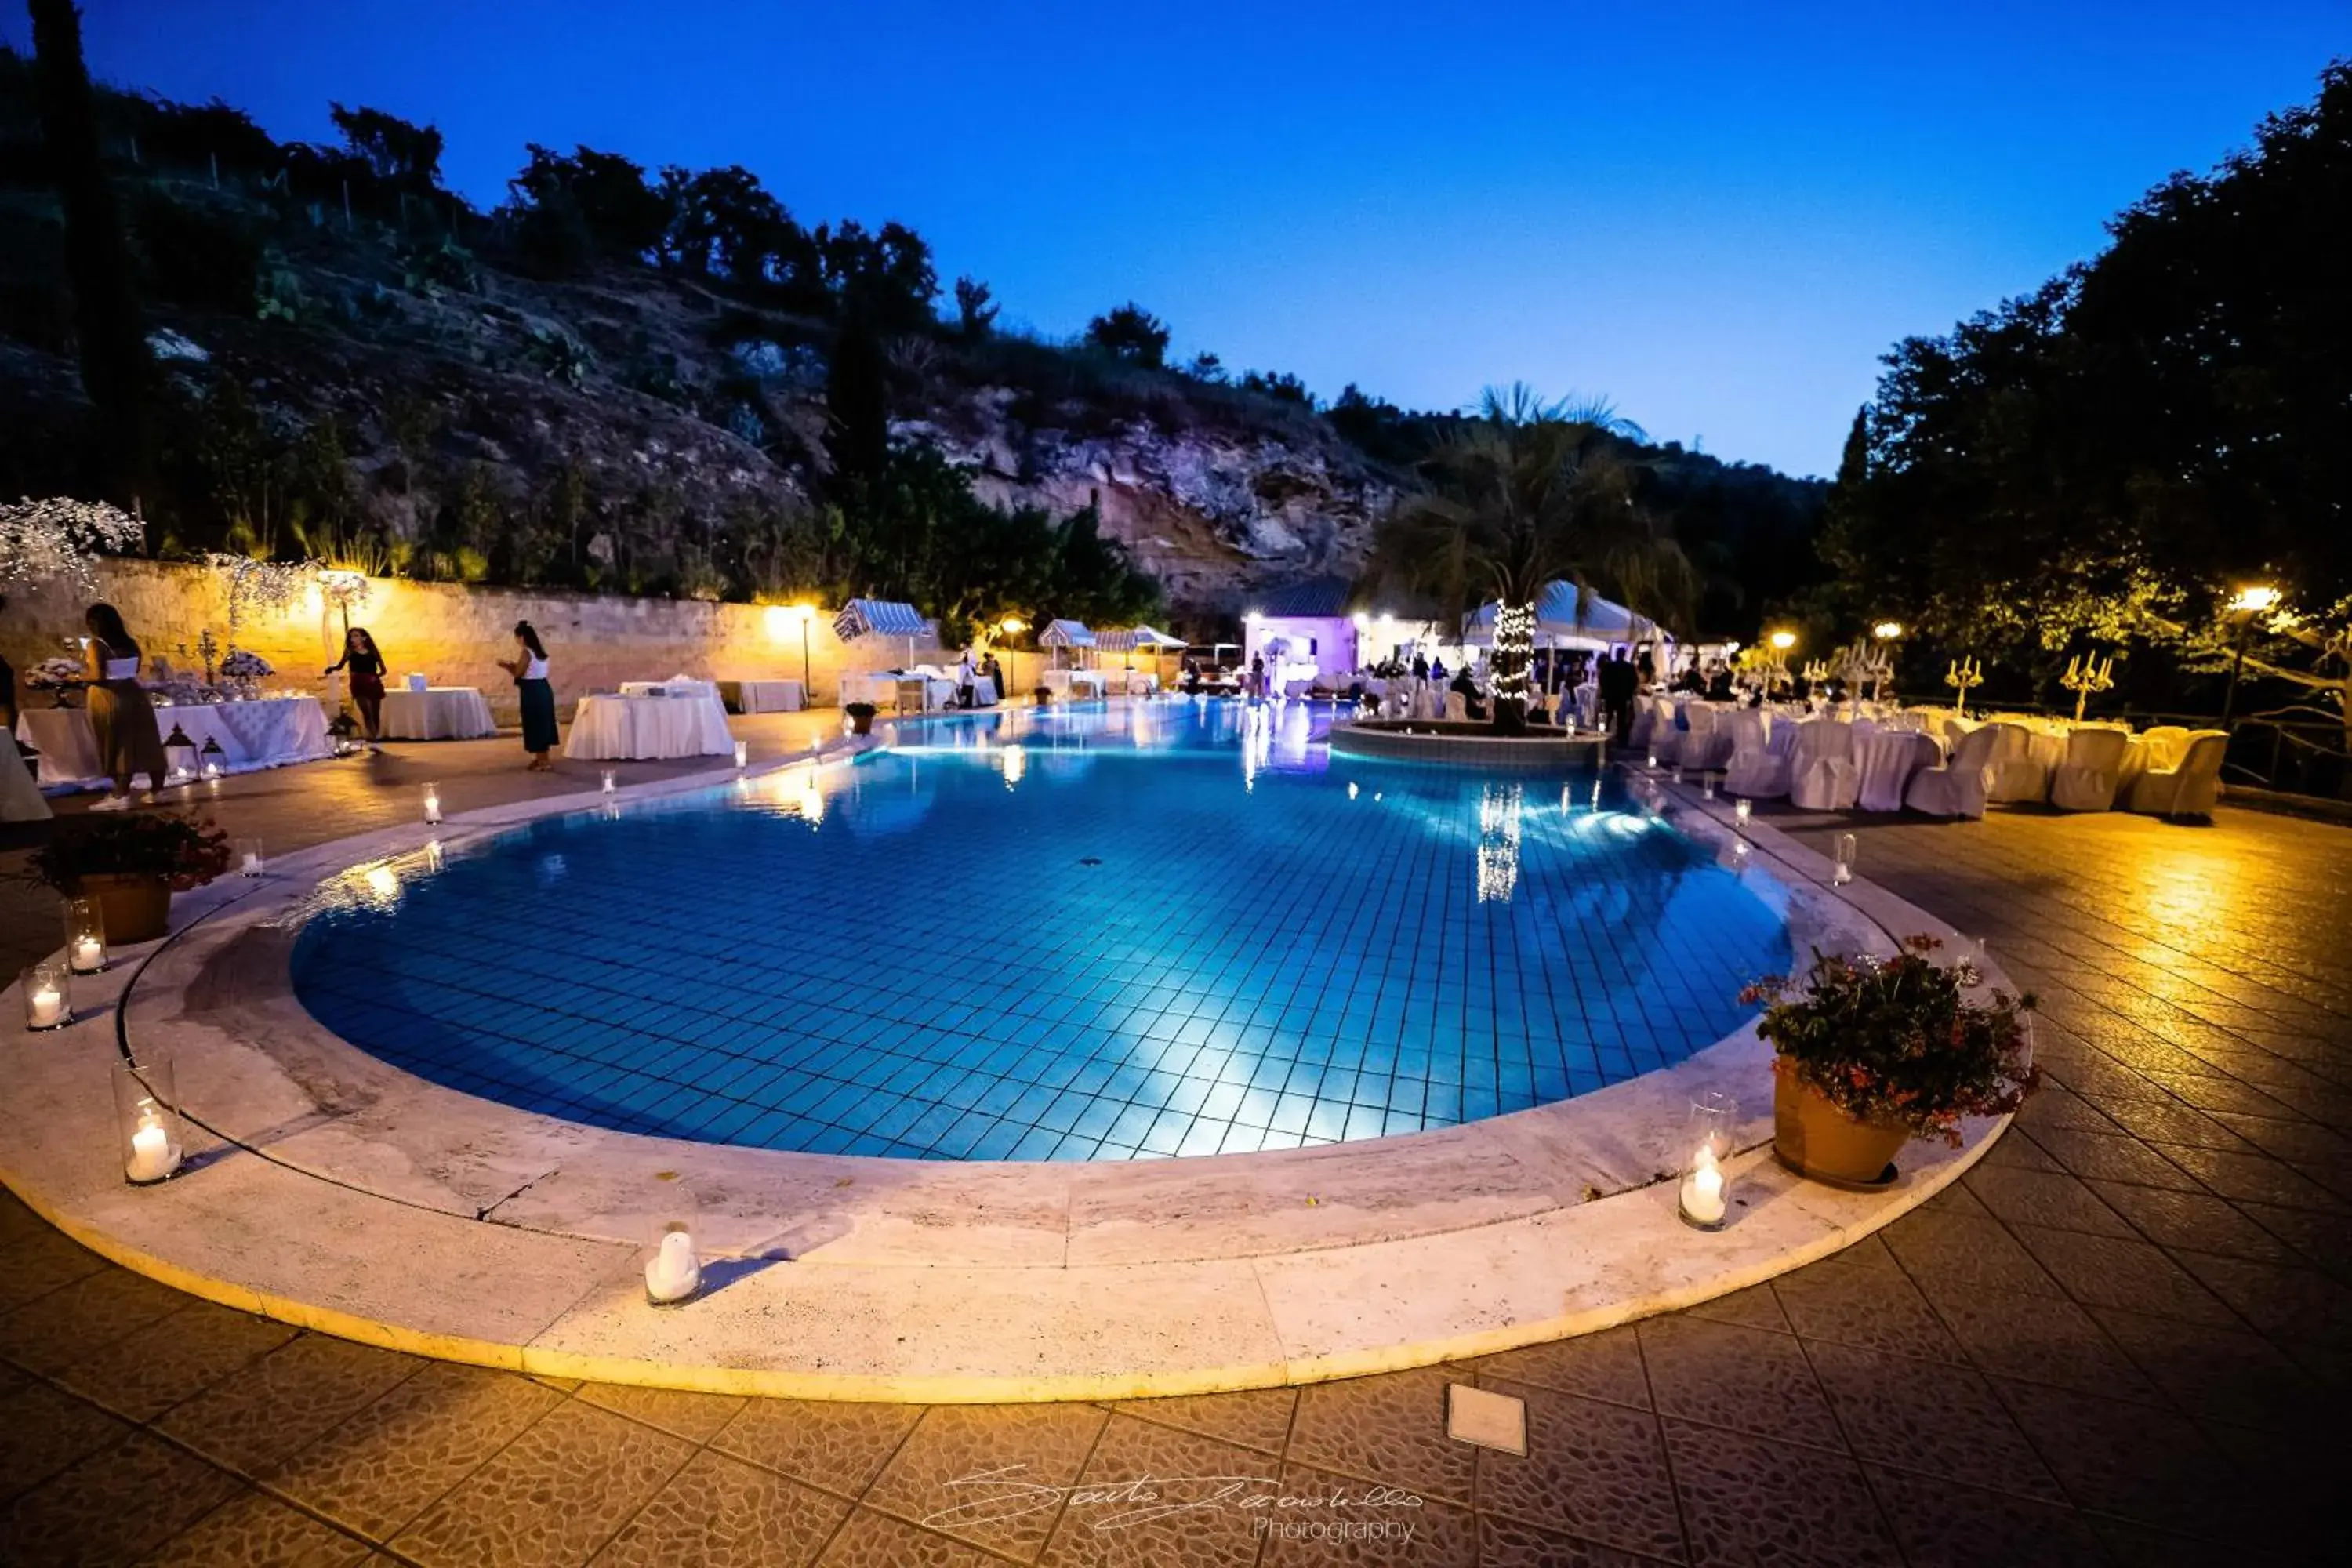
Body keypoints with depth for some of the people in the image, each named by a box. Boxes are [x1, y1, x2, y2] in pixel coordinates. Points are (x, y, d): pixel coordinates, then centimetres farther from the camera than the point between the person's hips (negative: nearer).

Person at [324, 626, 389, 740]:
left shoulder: (373, 652, 5)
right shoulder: (350, 652, 4)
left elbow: (383, 670, 8)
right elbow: (340, 666, -1)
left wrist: (376, 676, -10)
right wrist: (332, 668, -22)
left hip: (373, 685, 1)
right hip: (359, 685, -1)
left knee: (375, 714, 5)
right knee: (366, 712, -16)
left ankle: (376, 738, 15)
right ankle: (372, 738, -18)